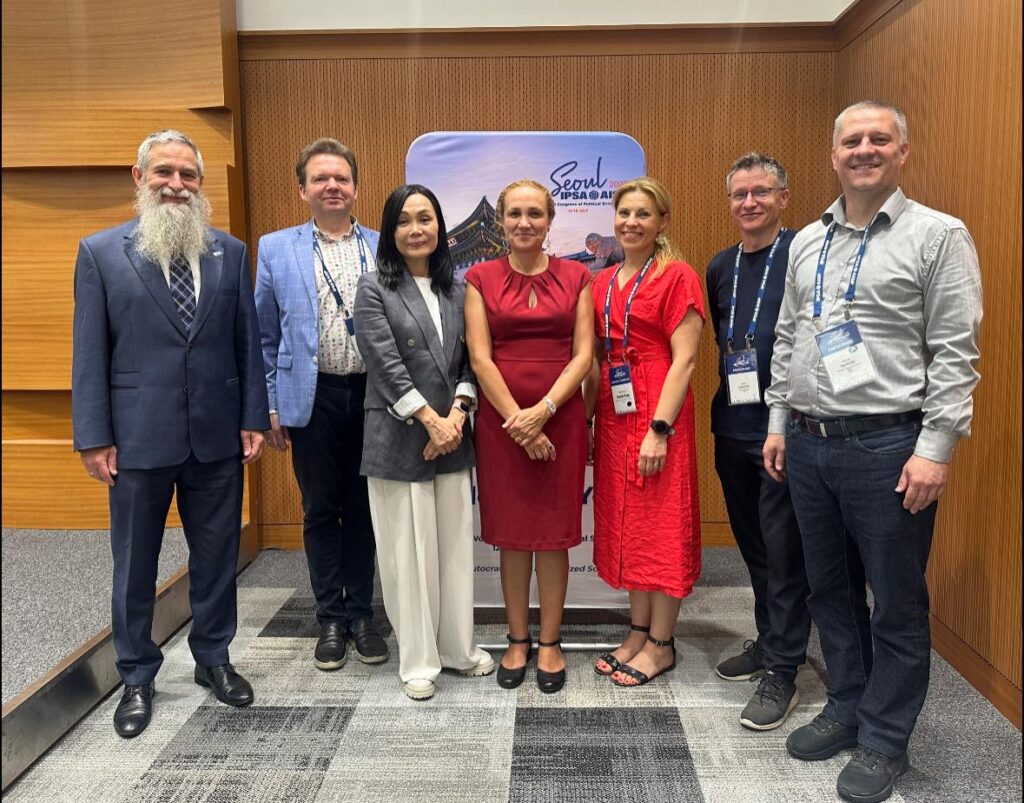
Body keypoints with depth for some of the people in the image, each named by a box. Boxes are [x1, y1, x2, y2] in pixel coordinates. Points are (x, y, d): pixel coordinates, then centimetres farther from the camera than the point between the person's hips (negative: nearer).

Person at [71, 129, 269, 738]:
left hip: (217, 436, 2)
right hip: (138, 437, -1)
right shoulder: (101, 252, 0)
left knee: (217, 557, 13)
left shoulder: (231, 252, 5)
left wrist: (253, 419, 1)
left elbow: (248, 342, 5)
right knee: (135, 565, 12)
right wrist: (93, 437, -5)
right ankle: (137, 677, 31)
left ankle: (213, 658, 34)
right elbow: (90, 354, -2)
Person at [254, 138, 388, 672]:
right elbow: (265, 337, 6)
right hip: (312, 398, 0)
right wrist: (270, 407, 1)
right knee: (320, 511, 9)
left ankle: (360, 613, 25)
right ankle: (331, 619, 23)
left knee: (362, 509, 10)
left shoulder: (384, 250, 5)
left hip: (371, 396, 1)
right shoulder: (275, 249, 5)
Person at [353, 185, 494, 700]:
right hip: (398, 440, -4)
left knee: (455, 545, 10)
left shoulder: (456, 289, 10)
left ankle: (458, 647, 26)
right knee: (409, 550, 3)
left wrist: (458, 412, -7)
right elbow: (386, 365, -10)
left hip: (452, 436, 4)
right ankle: (418, 659, 19)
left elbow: (468, 360, 8)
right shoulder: (374, 289, -2)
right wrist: (431, 420, -13)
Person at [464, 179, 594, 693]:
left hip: (561, 419, 0)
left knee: (554, 532, 7)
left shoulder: (575, 277, 6)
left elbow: (583, 354, -1)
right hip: (501, 421, 0)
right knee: (511, 533, 8)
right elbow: (480, 358, -4)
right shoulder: (481, 278, 4)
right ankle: (517, 641, 23)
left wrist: (543, 410, -14)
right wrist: (518, 421, -11)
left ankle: (550, 643, 21)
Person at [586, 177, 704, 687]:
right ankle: (638, 631, 27)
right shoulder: (602, 282, 12)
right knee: (624, 524, 12)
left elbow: (684, 360, -13)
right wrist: (586, 420, 10)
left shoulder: (677, 277, -6)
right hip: (613, 417, 7)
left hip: (657, 417, -7)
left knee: (662, 527, 2)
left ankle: (661, 644, 16)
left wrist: (660, 429, -18)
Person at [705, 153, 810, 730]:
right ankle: (769, 640, 34)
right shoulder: (721, 267, 12)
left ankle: (782, 672, 12)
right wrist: (729, 393, 14)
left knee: (784, 548, 0)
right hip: (733, 427, 7)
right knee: (753, 544, 17)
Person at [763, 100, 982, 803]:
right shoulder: (807, 242, 12)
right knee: (830, 589, 16)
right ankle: (847, 707, 35)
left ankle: (884, 742, 24)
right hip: (808, 442, 6)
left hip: (888, 444, -5)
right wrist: (779, 423, 13)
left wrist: (935, 449, -15)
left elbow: (956, 352, -10)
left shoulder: (939, 235, -5)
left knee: (897, 605, 7)